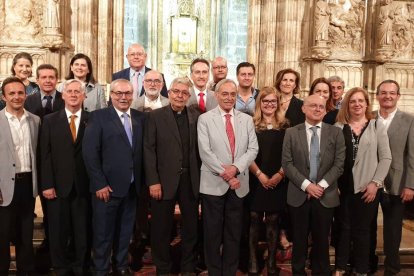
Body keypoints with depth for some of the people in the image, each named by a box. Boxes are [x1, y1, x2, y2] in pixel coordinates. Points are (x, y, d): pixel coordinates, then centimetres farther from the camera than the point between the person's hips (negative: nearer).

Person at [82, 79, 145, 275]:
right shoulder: (98, 117, -5)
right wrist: (100, 184, -15)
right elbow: (89, 152, -11)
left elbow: (143, 151, 9)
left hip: (132, 187, 4)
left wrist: (143, 181, 2)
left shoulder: (140, 118, 8)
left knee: (125, 232, 17)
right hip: (107, 187, -4)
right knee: (103, 234, 7)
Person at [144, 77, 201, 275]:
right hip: (165, 180, -2)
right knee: (161, 228, 9)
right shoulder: (155, 116, -2)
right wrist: (153, 181, -13)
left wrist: (201, 176, -3)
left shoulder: (196, 116, 5)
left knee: (191, 226, 14)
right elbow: (149, 150, -6)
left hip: (191, 179, 3)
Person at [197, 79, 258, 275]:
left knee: (234, 233, 11)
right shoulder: (205, 119, -1)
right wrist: (225, 174, -14)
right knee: (213, 232, 6)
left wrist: (236, 167, -15)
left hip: (238, 184, 3)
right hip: (214, 183, -2)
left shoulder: (246, 119, 9)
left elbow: (253, 149, 1)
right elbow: (205, 152, -9)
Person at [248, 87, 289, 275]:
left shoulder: (285, 126, 7)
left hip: (277, 181, 1)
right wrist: (259, 174, -11)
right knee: (254, 220, 1)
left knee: (273, 221, 5)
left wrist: (280, 174, -8)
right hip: (255, 180, -1)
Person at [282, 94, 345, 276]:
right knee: (299, 239, 8)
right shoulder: (291, 133, 3)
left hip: (326, 196, 1)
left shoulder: (335, 133, 4)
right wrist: (306, 185, -13)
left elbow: (339, 164, -1)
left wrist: (321, 185, -12)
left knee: (322, 240, 9)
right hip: (299, 195, 0)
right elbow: (287, 163, -4)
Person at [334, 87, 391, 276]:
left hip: (367, 188, 0)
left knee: (362, 230, 8)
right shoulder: (338, 128, 3)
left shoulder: (376, 127, 3)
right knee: (343, 229, 8)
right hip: (342, 187, 0)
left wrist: (375, 183, -8)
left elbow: (386, 157, 0)